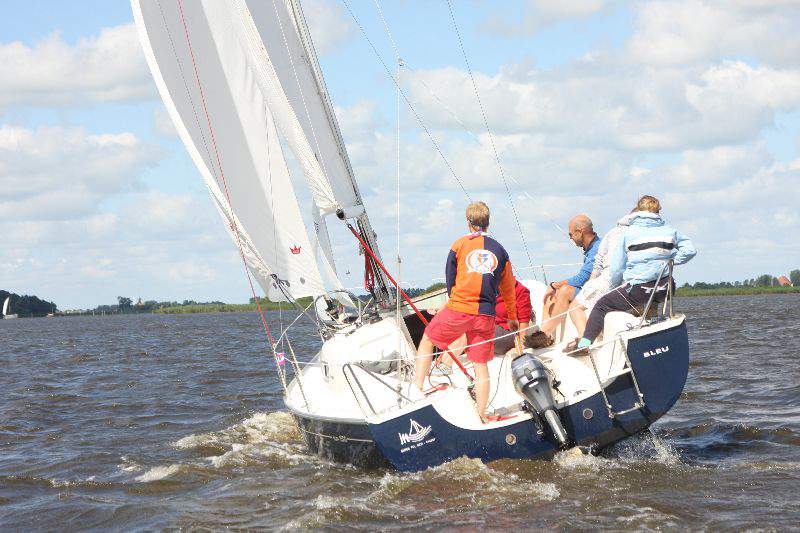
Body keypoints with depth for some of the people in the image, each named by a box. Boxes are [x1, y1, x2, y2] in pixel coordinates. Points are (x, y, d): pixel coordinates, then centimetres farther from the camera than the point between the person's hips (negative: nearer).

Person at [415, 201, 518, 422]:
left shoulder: (460, 244, 3)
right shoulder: (500, 250, 10)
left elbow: (449, 279, 9)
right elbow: (508, 289, 20)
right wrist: (513, 318, 32)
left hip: (458, 309, -2)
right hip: (486, 315, 2)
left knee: (428, 340, 18)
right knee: (480, 365, 6)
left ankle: (418, 388, 11)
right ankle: (481, 415, 7)